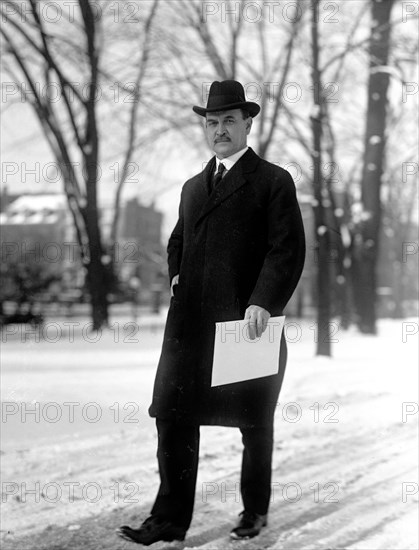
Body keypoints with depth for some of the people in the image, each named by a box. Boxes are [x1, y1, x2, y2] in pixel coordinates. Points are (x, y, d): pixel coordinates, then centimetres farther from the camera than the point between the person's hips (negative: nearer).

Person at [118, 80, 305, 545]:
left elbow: (288, 250, -10)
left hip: (247, 321, -5)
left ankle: (255, 511, 27)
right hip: (191, 323, 5)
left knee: (254, 423, 9)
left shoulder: (274, 182, -2)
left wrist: (263, 302, -21)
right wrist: (177, 276, 11)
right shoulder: (193, 187, 19)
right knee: (173, 417, -2)